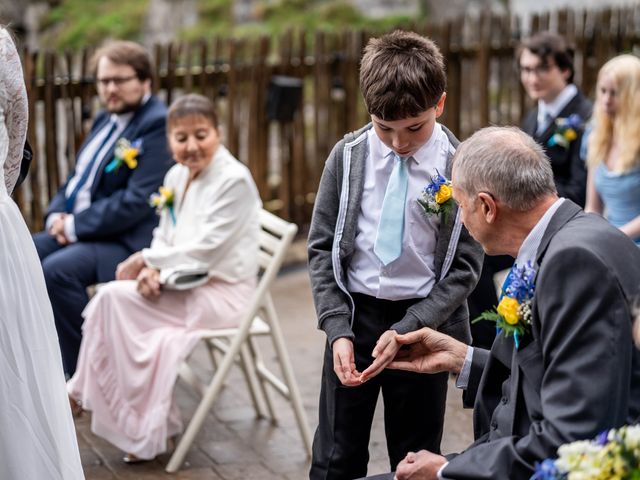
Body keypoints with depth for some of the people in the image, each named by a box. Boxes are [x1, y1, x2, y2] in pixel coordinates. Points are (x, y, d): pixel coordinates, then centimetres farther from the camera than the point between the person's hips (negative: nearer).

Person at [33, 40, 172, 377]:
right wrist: (57, 214, 0)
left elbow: (136, 202, -22)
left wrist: (76, 225, -17)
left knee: (57, 270, -29)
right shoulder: (106, 119, 14)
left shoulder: (158, 126, -15)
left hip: (126, 240, -10)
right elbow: (78, 177, 21)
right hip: (77, 230, 10)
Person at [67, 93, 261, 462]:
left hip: (223, 293, -8)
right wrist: (152, 270, -9)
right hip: (186, 286, 8)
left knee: (115, 298, -20)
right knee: (109, 300, -16)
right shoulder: (177, 176, 10)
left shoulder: (234, 180, -14)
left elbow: (204, 251, -18)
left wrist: (145, 260, -12)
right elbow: (164, 237, 13)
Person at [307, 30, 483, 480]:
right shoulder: (348, 156, -3)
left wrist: (407, 330, -16)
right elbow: (322, 249, 1)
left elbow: (465, 266, -6)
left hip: (423, 321, -1)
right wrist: (338, 329, -10)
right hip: (353, 314, 1)